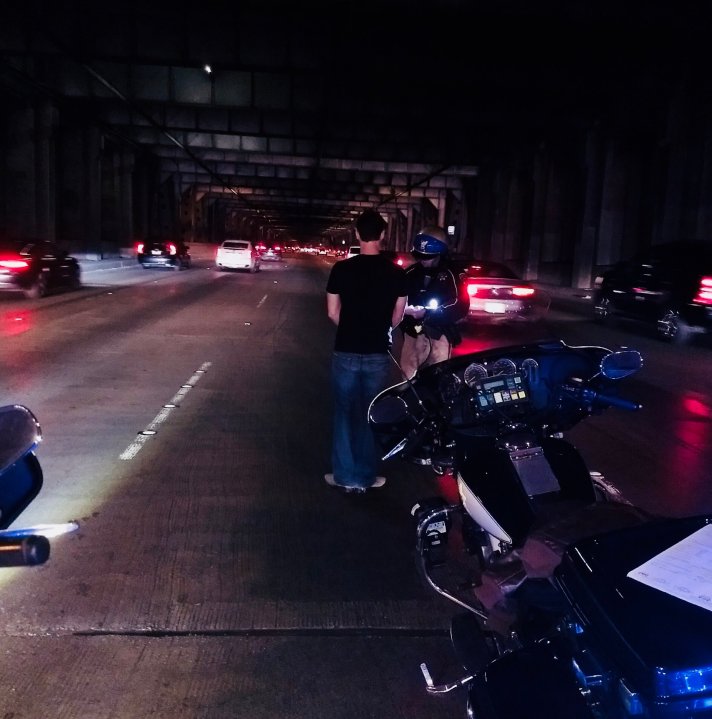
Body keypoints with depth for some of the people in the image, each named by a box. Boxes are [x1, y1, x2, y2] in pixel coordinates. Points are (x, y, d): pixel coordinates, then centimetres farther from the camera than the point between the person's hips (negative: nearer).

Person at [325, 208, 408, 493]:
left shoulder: (341, 269, -6)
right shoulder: (396, 272, -4)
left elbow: (332, 313, 0)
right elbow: (397, 317, 3)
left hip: (346, 352, -1)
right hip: (378, 354, 1)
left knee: (345, 413, 10)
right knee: (371, 415, 11)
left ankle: (345, 475, 17)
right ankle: (365, 476, 20)